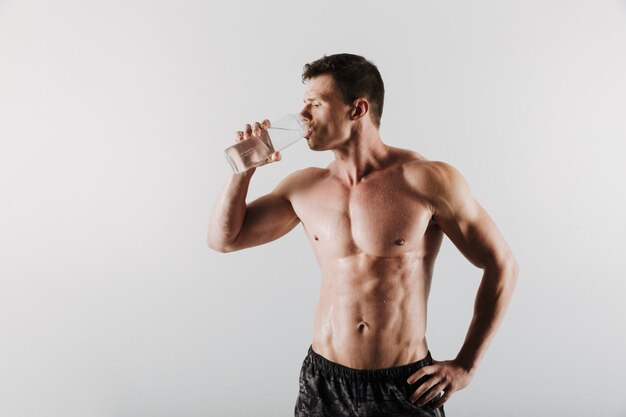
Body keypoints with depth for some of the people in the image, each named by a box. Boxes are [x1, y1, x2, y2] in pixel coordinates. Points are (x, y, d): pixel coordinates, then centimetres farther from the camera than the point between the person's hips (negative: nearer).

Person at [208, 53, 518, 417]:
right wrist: (244, 168, -6)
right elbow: (224, 238, 8)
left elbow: (502, 265, -5)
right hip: (323, 381, 4)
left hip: (405, 386, -3)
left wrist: (466, 366, -6)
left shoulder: (427, 179, -13)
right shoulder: (304, 187, 0)